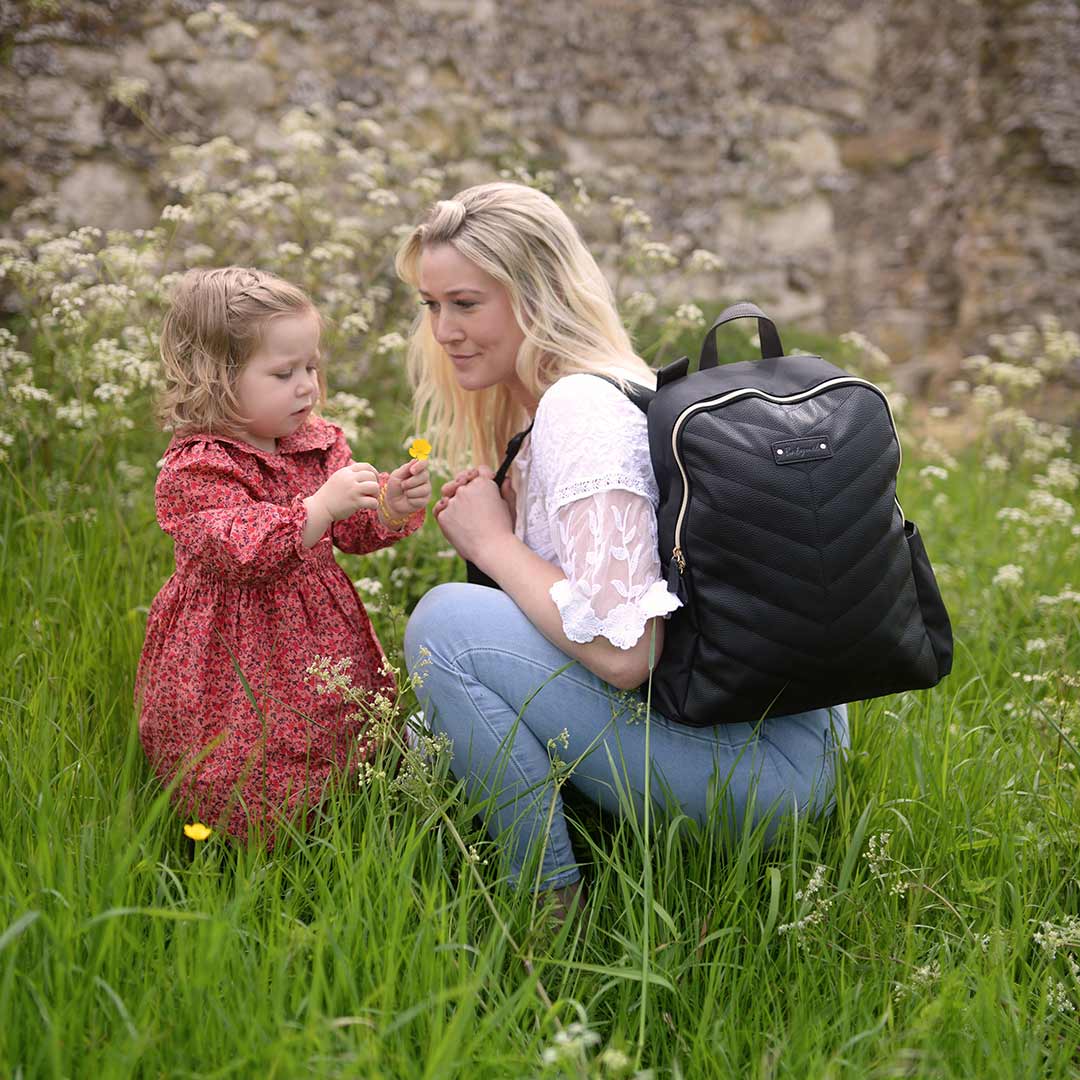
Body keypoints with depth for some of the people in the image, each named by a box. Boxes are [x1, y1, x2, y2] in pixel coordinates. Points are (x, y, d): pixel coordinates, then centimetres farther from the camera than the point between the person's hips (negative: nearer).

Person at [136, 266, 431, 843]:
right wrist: (322, 504, -38)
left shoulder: (319, 442, 4)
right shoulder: (194, 469, -18)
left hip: (322, 636, 7)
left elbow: (355, 531, 10)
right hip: (235, 664, -7)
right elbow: (238, 551, -31)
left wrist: (391, 506, -12)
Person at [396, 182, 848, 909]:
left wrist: (492, 542, -13)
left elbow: (623, 652, -26)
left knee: (448, 621, -17)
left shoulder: (582, 406, -17)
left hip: (760, 769, -11)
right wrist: (504, 530, 3)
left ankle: (552, 901, -5)